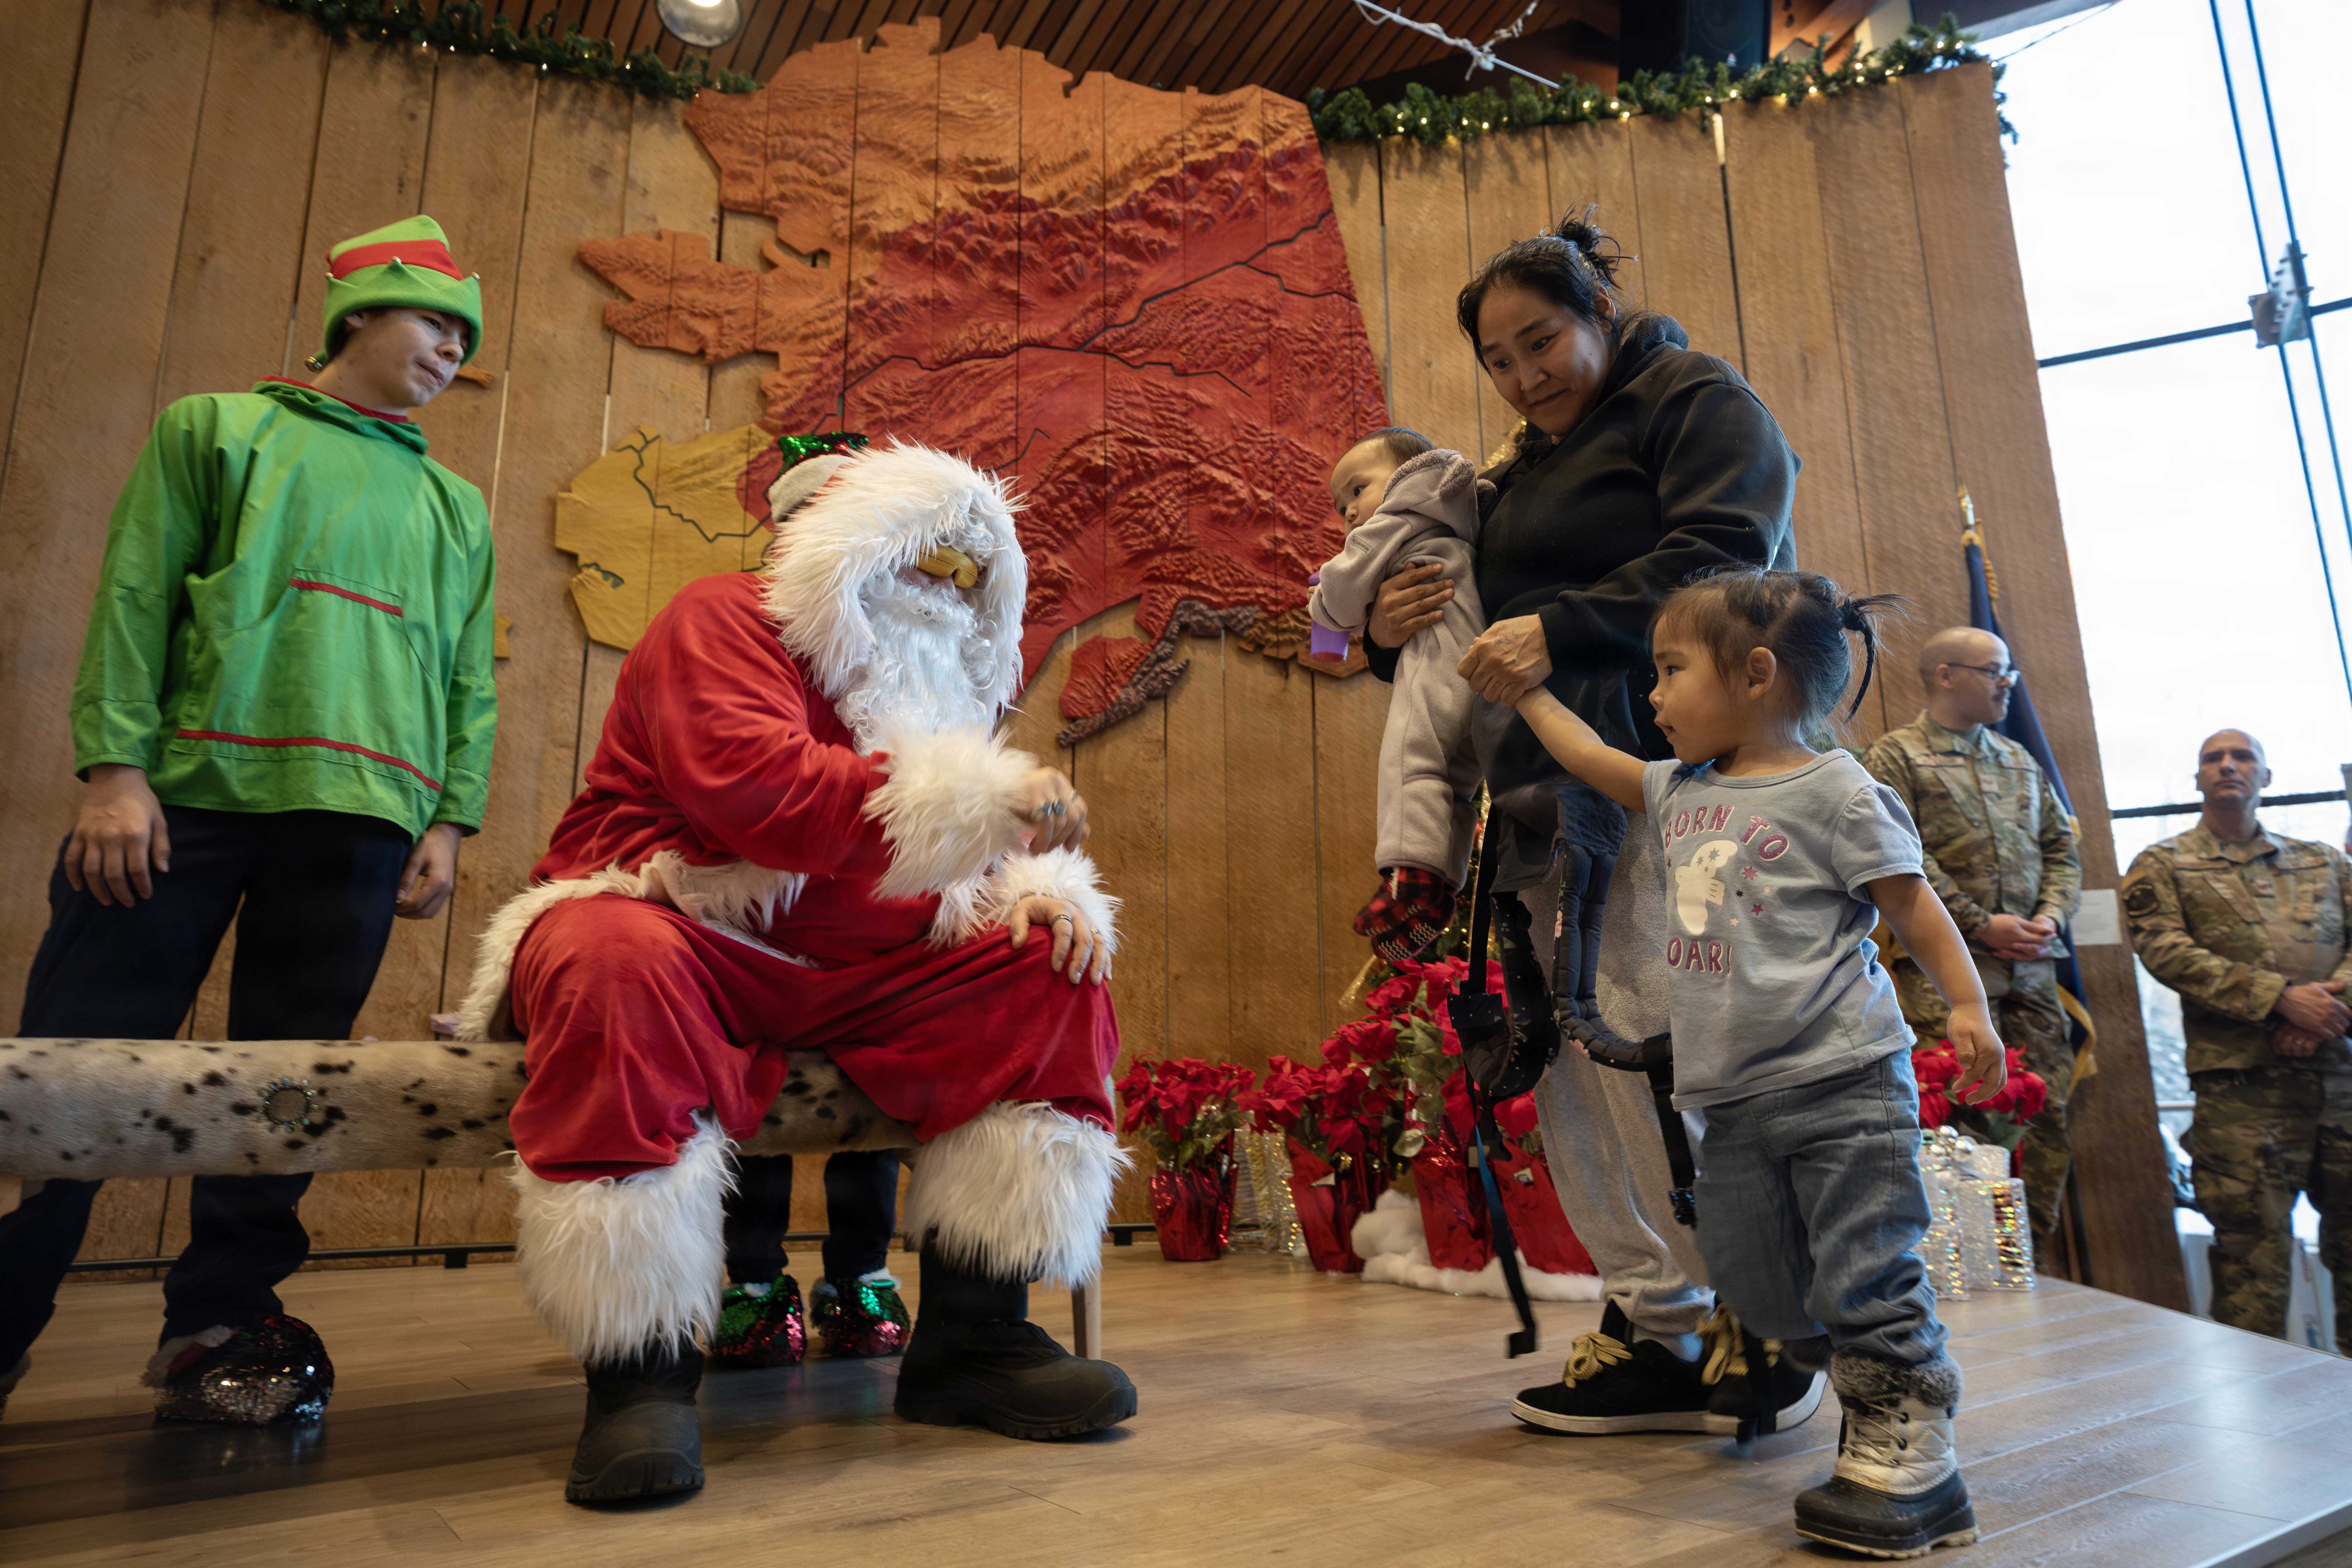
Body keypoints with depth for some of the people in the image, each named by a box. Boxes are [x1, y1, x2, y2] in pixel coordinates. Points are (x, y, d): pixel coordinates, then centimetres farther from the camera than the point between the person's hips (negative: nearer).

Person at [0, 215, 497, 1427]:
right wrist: (113, 765, -7)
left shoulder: (456, 506, 22)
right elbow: (133, 600, 4)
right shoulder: (217, 428, 15)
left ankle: (219, 1324, 11)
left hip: (357, 819, 2)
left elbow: (470, 684, 15)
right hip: (188, 789, -2)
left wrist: (451, 822, 4)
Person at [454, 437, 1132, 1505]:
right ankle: (640, 1368, -27)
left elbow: (983, 859, 16)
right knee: (618, 965, -40)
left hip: (842, 976, 6)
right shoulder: (725, 619, -5)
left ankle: (970, 1334, -12)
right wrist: (982, 801, -28)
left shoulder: (935, 693, 18)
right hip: (676, 929, -6)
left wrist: (1041, 887, -10)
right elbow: (752, 786, -25)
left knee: (1049, 968, -10)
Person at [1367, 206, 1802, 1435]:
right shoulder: (1524, 469, 29)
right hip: (1557, 799, 8)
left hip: (1668, 773, -7)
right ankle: (1658, 1325, 10)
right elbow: (1495, 623, 29)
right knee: (1571, 1057, 2)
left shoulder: (1698, 400, 7)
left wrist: (1558, 630, -20)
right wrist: (1392, 632, 8)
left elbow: (1717, 561, -11)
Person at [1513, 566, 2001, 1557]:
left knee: (1863, 1279, -5)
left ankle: (1912, 1470, 11)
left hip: (1842, 1083, -7)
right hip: (1736, 1102, 7)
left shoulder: (1835, 791, -7)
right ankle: (1881, 1422, 27)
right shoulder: (1678, 794, 12)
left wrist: (1968, 1006, -14)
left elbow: (1913, 906, -5)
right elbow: (1590, 758, 26)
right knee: (1762, 1287, 10)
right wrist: (1526, 691, 32)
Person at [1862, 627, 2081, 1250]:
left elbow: (2061, 847, 21)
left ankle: (2034, 1255, 18)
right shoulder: (1895, 756, -1)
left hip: (2032, 966, 7)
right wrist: (1981, 924, -13)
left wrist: (2051, 915, 3)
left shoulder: (2020, 760, 21)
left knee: (2046, 1109, 7)